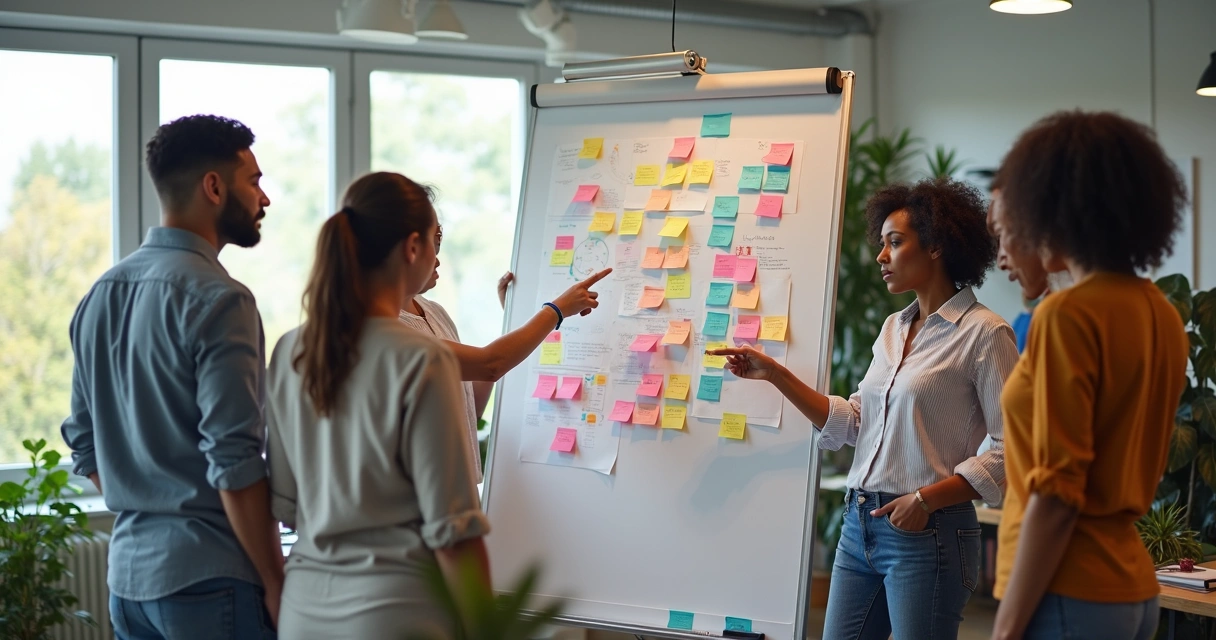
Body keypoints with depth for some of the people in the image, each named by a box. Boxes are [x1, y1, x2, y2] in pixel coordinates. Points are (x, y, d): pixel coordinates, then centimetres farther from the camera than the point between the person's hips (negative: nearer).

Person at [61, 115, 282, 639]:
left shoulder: (100, 295, 10)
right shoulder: (217, 299, -15)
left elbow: (84, 445, 16)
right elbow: (234, 464, -19)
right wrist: (275, 583, -12)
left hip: (129, 572, 8)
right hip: (209, 576, -8)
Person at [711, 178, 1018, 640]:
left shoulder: (982, 333, -10)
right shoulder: (893, 329, 14)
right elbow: (852, 424, 13)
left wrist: (927, 498, -18)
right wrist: (774, 374, 8)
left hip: (926, 533, -7)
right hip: (860, 525, 7)